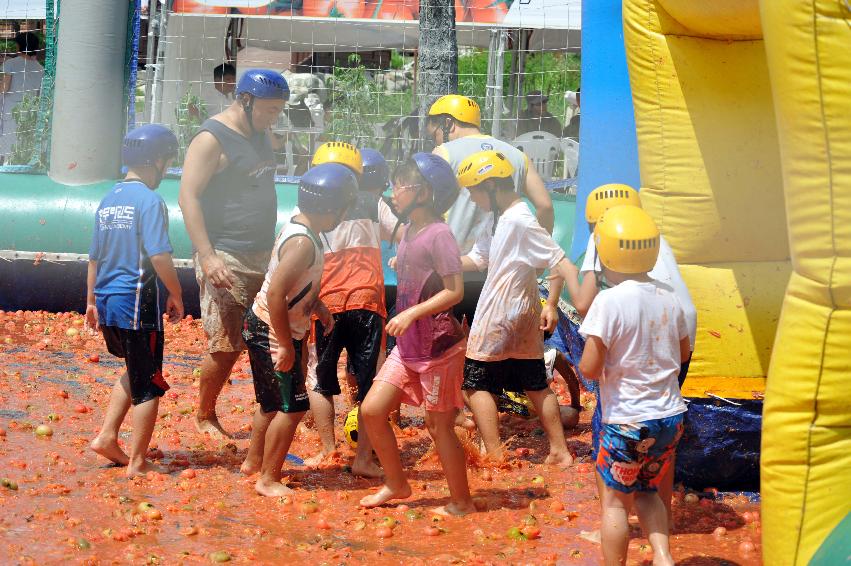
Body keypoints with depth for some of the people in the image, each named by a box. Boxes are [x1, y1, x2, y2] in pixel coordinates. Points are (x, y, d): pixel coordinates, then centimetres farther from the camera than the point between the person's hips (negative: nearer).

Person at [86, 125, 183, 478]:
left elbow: (94, 256, 16)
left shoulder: (108, 200, 10)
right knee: (149, 385, 4)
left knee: (136, 371, 25)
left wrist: (91, 301, 24)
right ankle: (137, 462, 9)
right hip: (137, 303, -8)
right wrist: (176, 296, -9)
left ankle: (107, 437, 19)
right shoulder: (149, 200, -13)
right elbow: (159, 256, -21)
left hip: (106, 303, 8)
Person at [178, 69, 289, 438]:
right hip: (226, 260, -8)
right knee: (225, 346, -4)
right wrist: (207, 256, -25)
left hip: (265, 256, 8)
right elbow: (188, 197, -18)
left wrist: (277, 248, 23)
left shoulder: (261, 135, 14)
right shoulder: (212, 139, -12)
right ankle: (204, 417, 14)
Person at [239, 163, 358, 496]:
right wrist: (286, 345, -25)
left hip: (263, 327, 10)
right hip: (272, 333, -10)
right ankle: (269, 480, 5)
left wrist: (318, 307, 13)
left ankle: (254, 462, 39)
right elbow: (275, 294, -30)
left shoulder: (297, 228, 5)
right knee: (292, 407, -4)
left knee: (272, 402, 23)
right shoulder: (303, 243, -26)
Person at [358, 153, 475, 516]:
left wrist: (412, 313, -26)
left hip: (438, 348, -8)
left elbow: (455, 291, -21)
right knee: (371, 410, 5)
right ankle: (396, 484, 23)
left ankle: (462, 503, 19)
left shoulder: (438, 234, -17)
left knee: (439, 427, 3)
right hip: (408, 347, 8)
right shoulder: (407, 231, 7)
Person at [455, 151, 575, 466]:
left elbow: (559, 263, -20)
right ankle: (559, 451, 19)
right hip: (523, 315, 10)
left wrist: (552, 304, -15)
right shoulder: (499, 219, 10)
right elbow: (477, 259, 13)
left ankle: (493, 453, 3)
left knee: (475, 382, 2)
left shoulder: (520, 221, -19)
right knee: (535, 384, 14)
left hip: (501, 317, -9)